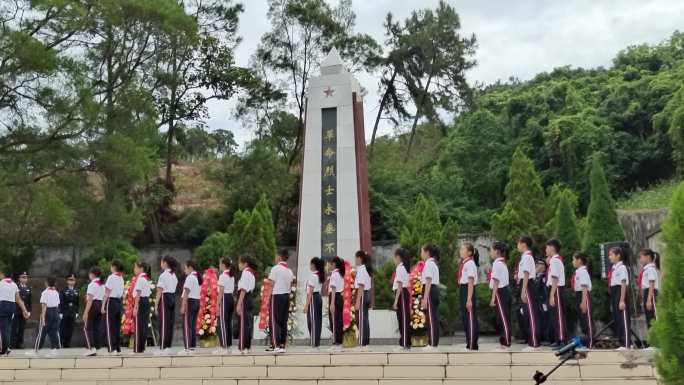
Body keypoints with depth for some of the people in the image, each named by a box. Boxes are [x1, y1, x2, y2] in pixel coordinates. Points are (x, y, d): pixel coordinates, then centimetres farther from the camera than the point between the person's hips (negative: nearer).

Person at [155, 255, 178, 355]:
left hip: (165, 298, -8)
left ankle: (162, 348, -2)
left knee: (163, 323, -4)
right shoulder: (174, 275, 13)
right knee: (170, 323, 9)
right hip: (173, 298, 8)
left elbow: (159, 291, -13)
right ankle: (168, 346, 13)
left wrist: (156, 304, -9)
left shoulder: (163, 275, -12)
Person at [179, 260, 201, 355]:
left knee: (187, 326, -7)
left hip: (189, 302, -9)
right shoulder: (197, 277, 15)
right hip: (197, 301, 9)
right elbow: (196, 291, 13)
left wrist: (183, 306, -17)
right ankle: (192, 347, 13)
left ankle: (187, 348, -8)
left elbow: (186, 292, -16)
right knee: (193, 326, 10)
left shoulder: (190, 277, -11)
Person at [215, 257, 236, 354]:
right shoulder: (232, 276, 15)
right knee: (229, 323, 10)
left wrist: (218, 305, -13)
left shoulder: (223, 276, -11)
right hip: (231, 299, 9)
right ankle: (228, 346, 13)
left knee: (222, 324, -5)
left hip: (225, 299, -8)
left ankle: (223, 347, -5)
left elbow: (221, 291, -14)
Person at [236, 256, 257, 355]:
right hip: (250, 298, 10)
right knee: (248, 323, 11)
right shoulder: (251, 273, 18)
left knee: (243, 324, -7)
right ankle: (247, 346, 17)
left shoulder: (246, 273, -11)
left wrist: (239, 304, -20)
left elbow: (243, 290, -18)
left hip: (245, 299, -10)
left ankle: (242, 348, -5)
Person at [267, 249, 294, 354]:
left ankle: (276, 345, -11)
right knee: (283, 321, 9)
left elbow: (272, 284, -9)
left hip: (277, 295, -6)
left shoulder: (275, 268, -8)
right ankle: (282, 345, 11)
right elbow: (290, 285, 12)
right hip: (286, 296, 6)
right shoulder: (289, 270, 14)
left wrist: (268, 297, -5)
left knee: (274, 321, -4)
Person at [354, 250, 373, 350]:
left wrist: (357, 302, -20)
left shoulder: (361, 270, -14)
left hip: (362, 295, -9)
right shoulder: (366, 269, 14)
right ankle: (366, 342, 16)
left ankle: (363, 344, -4)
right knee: (365, 320, 11)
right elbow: (370, 285, 16)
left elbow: (361, 287, -18)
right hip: (367, 294, 9)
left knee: (361, 320, -6)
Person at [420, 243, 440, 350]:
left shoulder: (429, 264, -12)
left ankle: (432, 344, -4)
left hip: (430, 292, -10)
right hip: (435, 290, 10)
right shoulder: (433, 263, 18)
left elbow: (428, 282, -18)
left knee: (431, 318, -7)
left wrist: (425, 298, -21)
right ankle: (434, 343, 15)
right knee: (434, 318, 11)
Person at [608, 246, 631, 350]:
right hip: (614, 294, 9)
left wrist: (622, 300, -18)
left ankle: (626, 344, 2)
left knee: (623, 319, -3)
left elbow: (623, 284, -14)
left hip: (620, 293, -9)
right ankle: (622, 343, 20)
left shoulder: (622, 267, -10)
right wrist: (613, 302, 14)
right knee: (616, 320, 12)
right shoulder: (613, 268, 13)